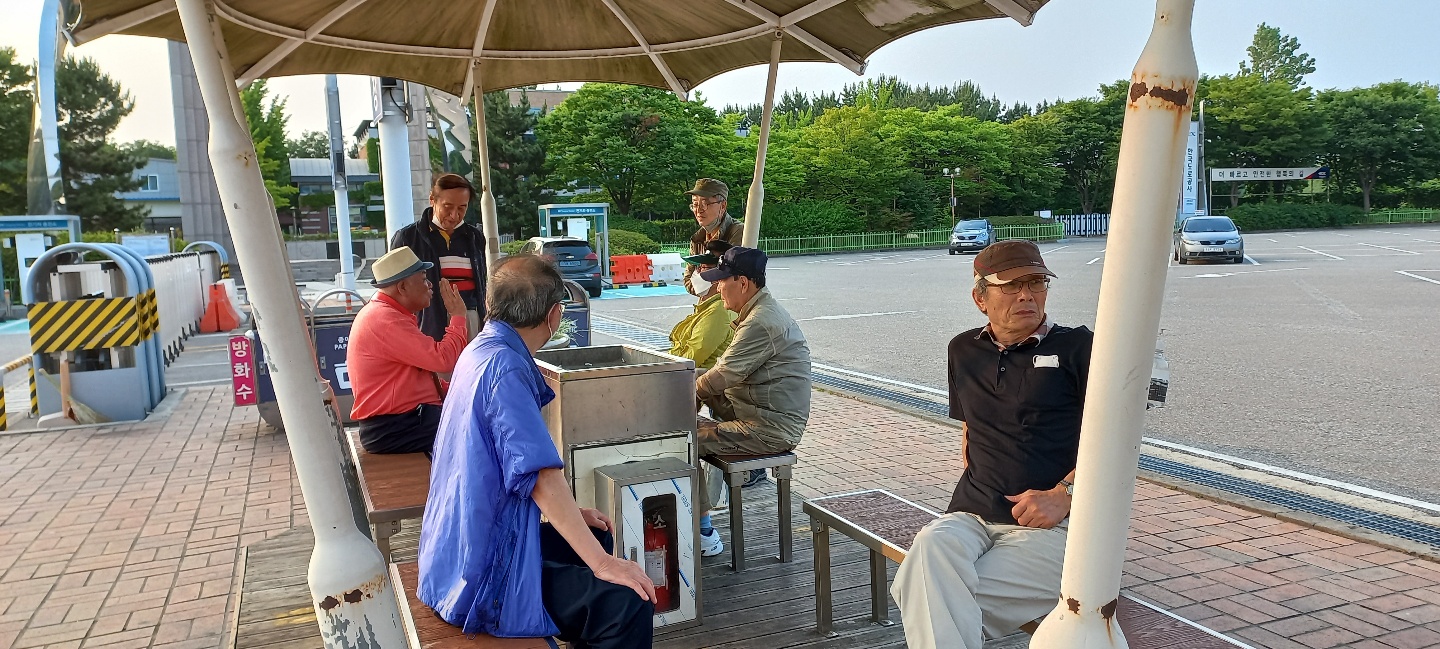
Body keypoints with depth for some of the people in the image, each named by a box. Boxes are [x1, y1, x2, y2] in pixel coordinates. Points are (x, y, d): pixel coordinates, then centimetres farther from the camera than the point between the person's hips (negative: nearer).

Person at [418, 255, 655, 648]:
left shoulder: (483, 351, 8)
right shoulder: (505, 366, -22)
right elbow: (541, 477, -27)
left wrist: (570, 513, 15)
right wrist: (603, 564, -23)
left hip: (465, 546, 11)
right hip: (483, 575, -11)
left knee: (596, 538, 27)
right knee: (629, 606, -20)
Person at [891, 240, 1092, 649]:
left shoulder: (1077, 347, 5)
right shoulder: (964, 351, 20)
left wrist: (1064, 494, -13)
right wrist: (973, 487, 14)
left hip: (1051, 526, -4)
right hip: (972, 518, 4)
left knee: (933, 603, -29)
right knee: (931, 546, -33)